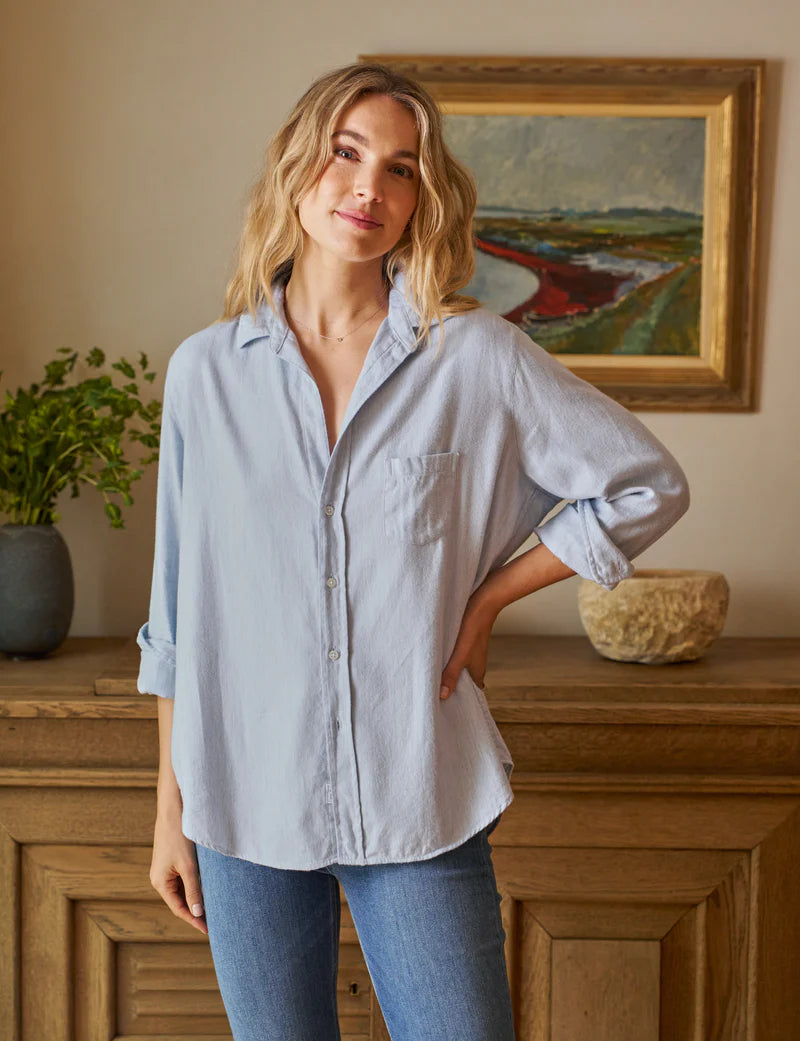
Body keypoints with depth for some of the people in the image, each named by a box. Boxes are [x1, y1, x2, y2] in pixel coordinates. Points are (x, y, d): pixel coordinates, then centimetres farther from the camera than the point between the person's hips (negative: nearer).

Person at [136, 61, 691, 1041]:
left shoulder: (476, 356, -4)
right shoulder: (206, 370, 1)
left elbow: (647, 484, 3)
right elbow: (180, 609, 6)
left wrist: (486, 596, -2)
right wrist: (170, 807, 7)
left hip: (419, 802, -1)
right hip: (245, 805, 2)